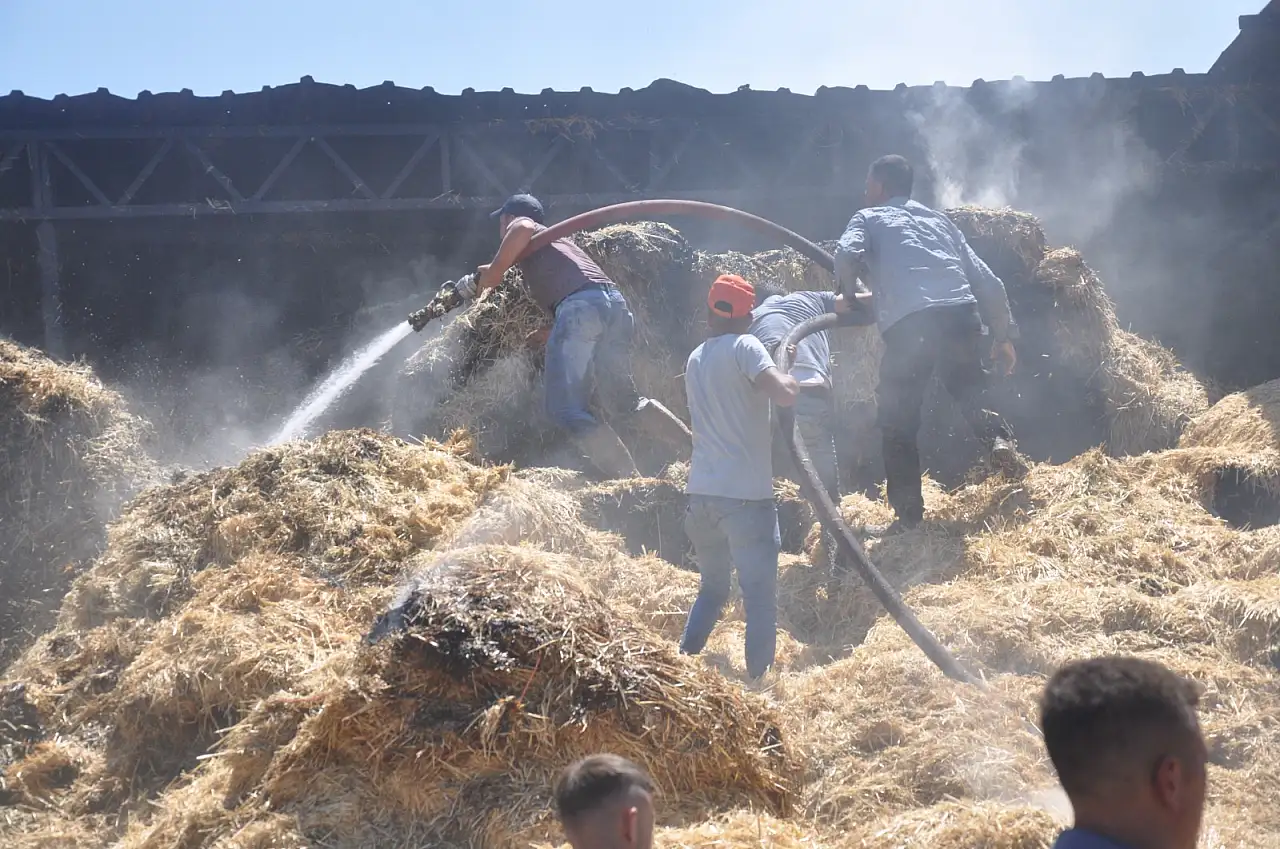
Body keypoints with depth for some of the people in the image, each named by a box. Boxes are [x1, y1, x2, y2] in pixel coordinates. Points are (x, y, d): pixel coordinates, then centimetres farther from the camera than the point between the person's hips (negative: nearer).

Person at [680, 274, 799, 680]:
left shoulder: (695, 359, 15)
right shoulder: (743, 347, -7)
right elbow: (784, 394, -21)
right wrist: (792, 378, -1)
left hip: (701, 494, 7)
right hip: (745, 495, -7)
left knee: (712, 589, 23)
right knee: (761, 598, -2)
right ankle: (757, 680, -8)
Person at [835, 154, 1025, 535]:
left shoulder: (868, 218, 18)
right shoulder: (940, 220, 29)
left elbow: (847, 256, -5)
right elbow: (987, 281, 23)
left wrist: (850, 296, 14)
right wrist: (1004, 336, 27)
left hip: (908, 323, -4)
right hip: (961, 314, 4)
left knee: (897, 421, 8)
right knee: (970, 395, 24)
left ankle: (908, 514, 3)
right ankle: (999, 438, -7)